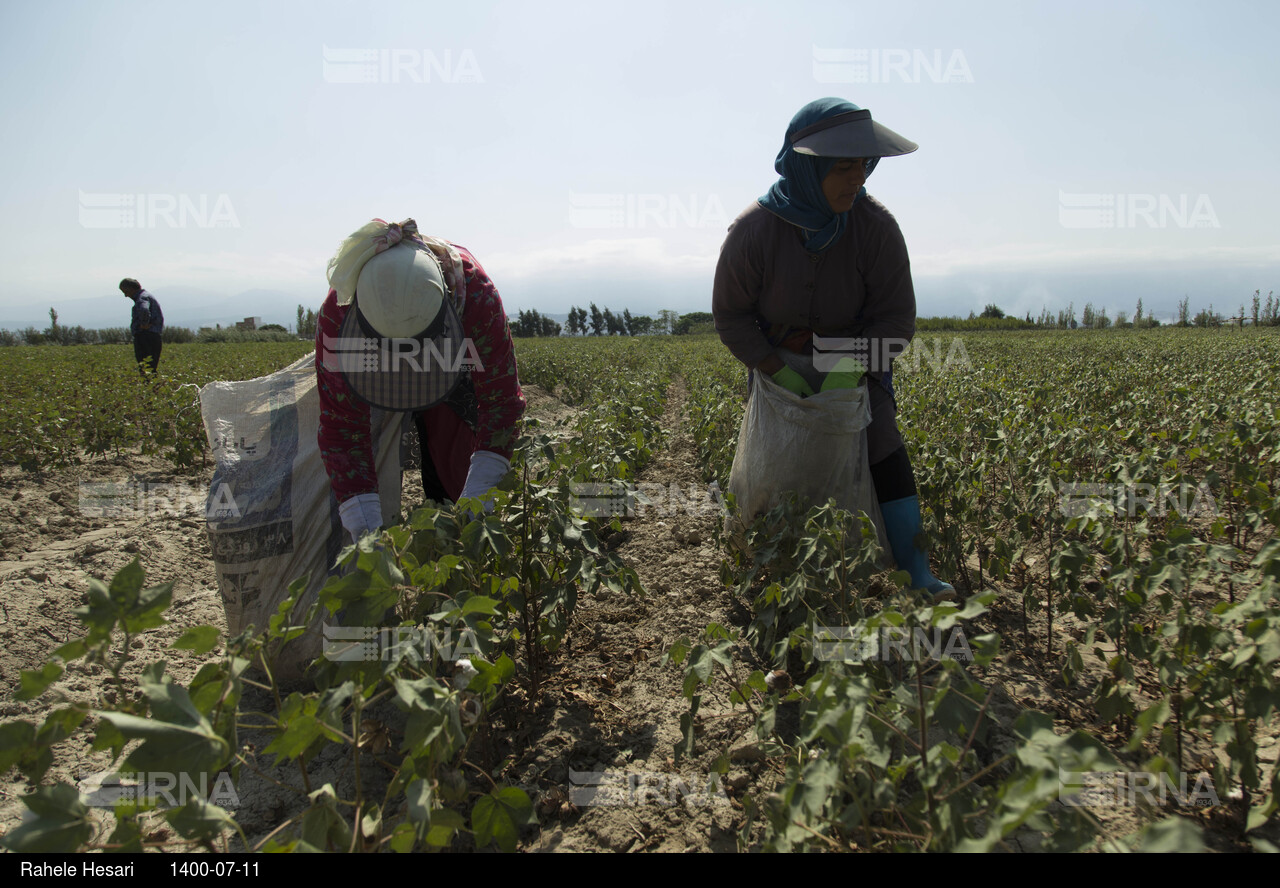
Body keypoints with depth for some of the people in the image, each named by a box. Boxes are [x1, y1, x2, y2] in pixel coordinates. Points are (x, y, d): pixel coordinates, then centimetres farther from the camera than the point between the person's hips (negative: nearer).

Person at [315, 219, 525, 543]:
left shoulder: (477, 295, -42)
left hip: (456, 369, 0)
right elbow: (341, 425, -35)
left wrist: (476, 497, -44)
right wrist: (366, 529, -44)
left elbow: (501, 399, -34)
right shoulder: (337, 313, -40)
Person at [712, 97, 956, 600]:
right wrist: (780, 374, -20)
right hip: (778, 364, 0)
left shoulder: (875, 226, -20)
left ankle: (916, 573, -12)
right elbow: (731, 316, -12)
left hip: (855, 363, 0)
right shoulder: (753, 232, -21)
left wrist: (850, 374, -27)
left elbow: (897, 317, -15)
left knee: (884, 450, -15)